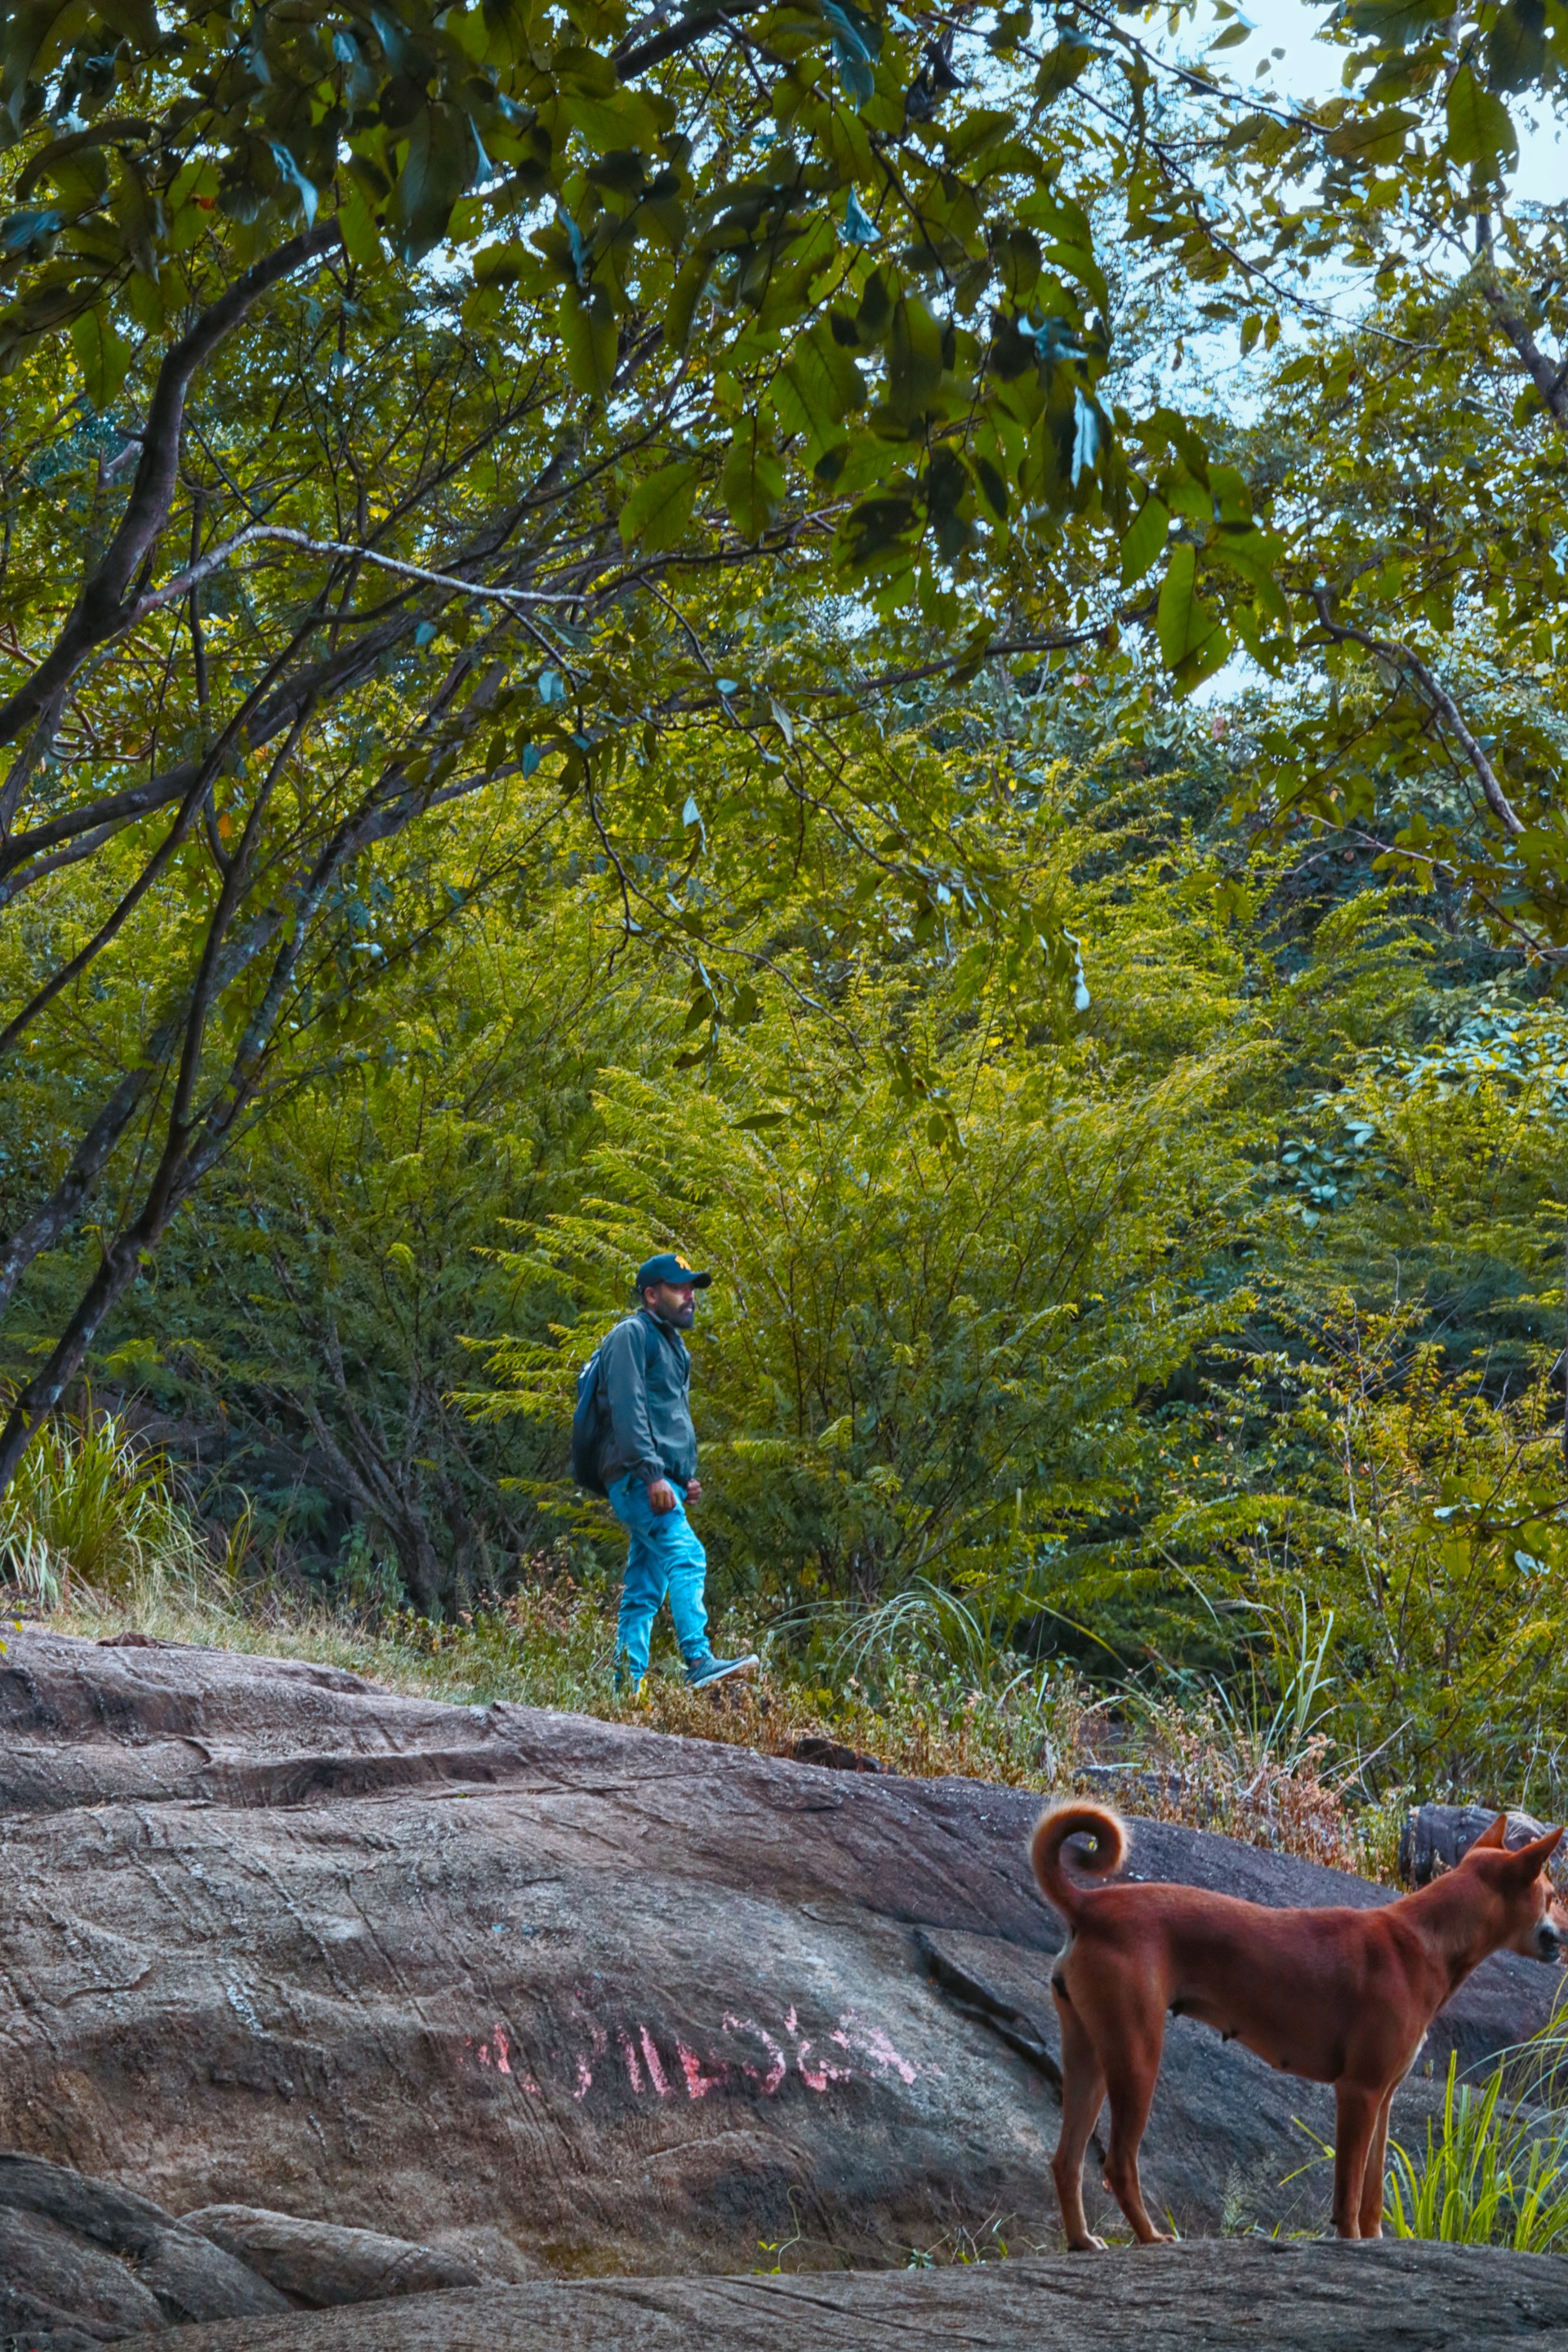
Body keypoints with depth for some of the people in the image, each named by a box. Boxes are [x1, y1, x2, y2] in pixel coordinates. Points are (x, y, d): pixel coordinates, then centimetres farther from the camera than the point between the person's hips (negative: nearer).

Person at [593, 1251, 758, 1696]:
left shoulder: (672, 1343, 26)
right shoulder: (632, 1335, -3)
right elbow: (627, 1409, -14)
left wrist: (687, 1476, 18)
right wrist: (652, 1473, -22)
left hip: (662, 1483, 10)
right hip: (637, 1478, -10)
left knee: (644, 1592, 6)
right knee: (686, 1557, -25)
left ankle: (627, 1690, 6)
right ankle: (699, 1662, -37)